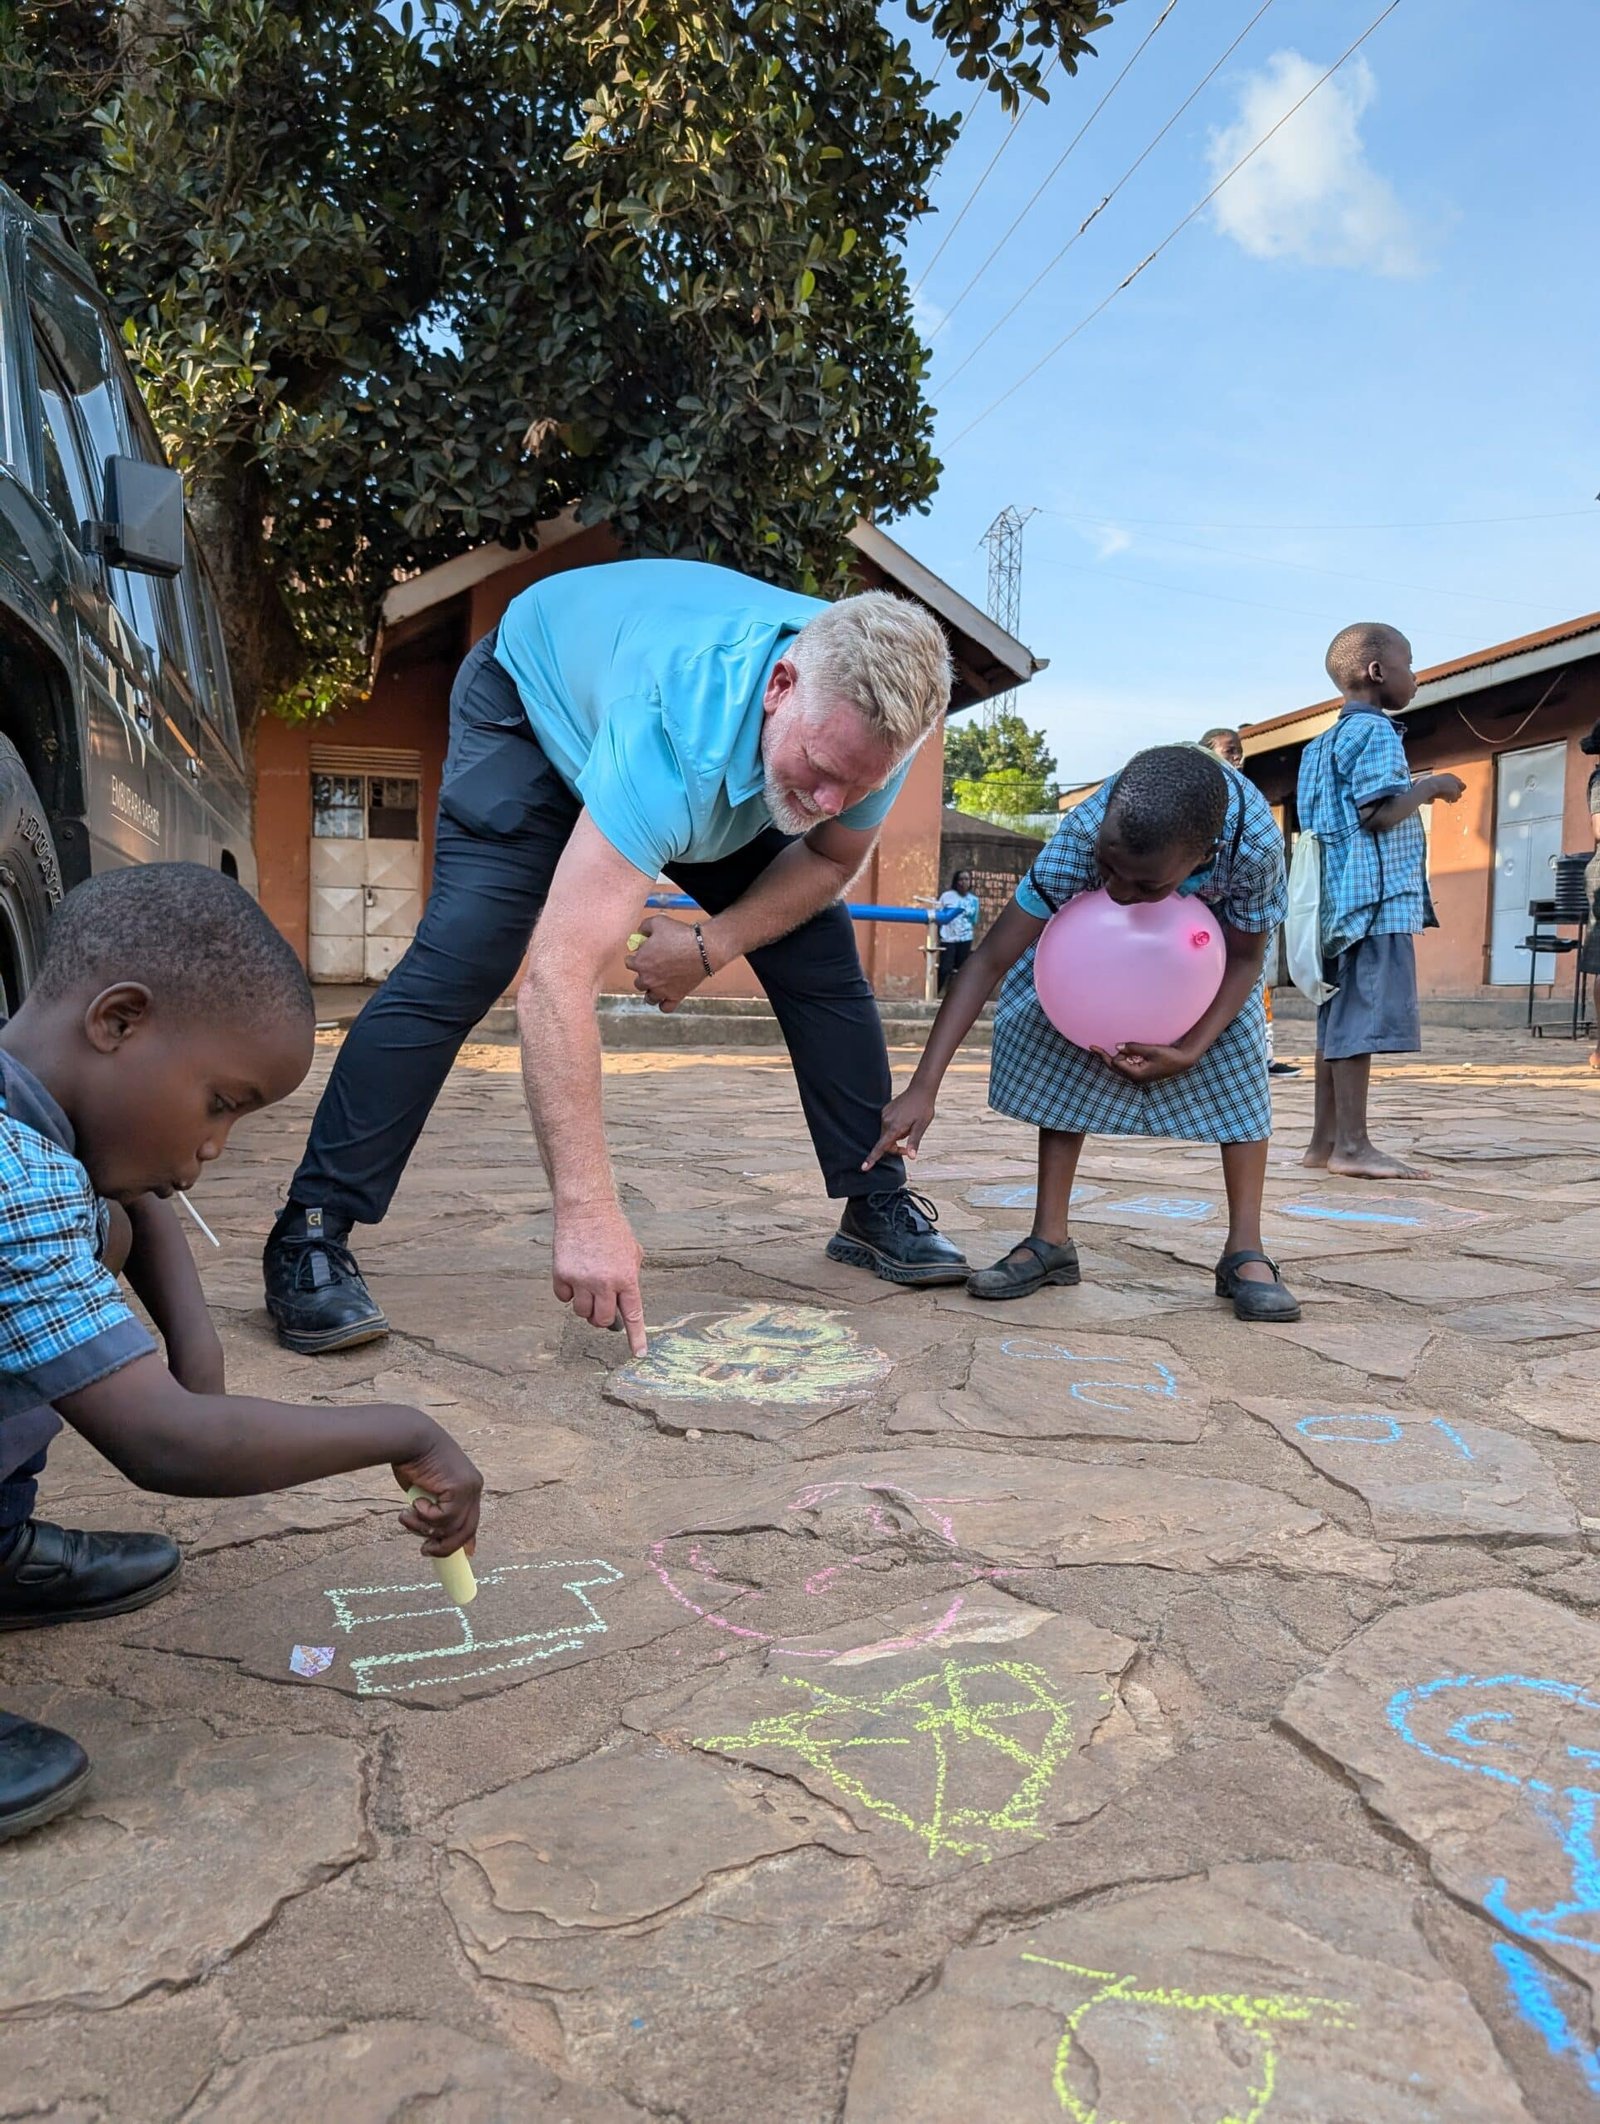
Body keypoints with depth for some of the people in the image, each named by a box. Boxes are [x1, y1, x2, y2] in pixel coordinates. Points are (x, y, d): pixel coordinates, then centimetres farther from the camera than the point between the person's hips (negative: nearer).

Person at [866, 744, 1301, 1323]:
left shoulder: (1255, 843, -43)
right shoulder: (1082, 836, -43)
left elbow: (1245, 958, -23)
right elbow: (989, 959, -40)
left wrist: (1188, 1052, -37)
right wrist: (924, 1086, -45)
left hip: (1216, 920, 0)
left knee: (1236, 1048, -17)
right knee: (1063, 1039, -14)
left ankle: (1245, 1254, -8)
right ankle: (1050, 1239, -6)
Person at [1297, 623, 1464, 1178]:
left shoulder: (1334, 738, 22)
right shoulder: (1375, 732, -8)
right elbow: (1379, 812, -18)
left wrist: (1418, 792, 23)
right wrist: (1429, 787, -4)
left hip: (1345, 900, 10)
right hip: (1377, 897, -10)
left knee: (1340, 1020, 9)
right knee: (1362, 1018, -11)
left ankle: (1326, 1138, 12)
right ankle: (1352, 1144, -11)